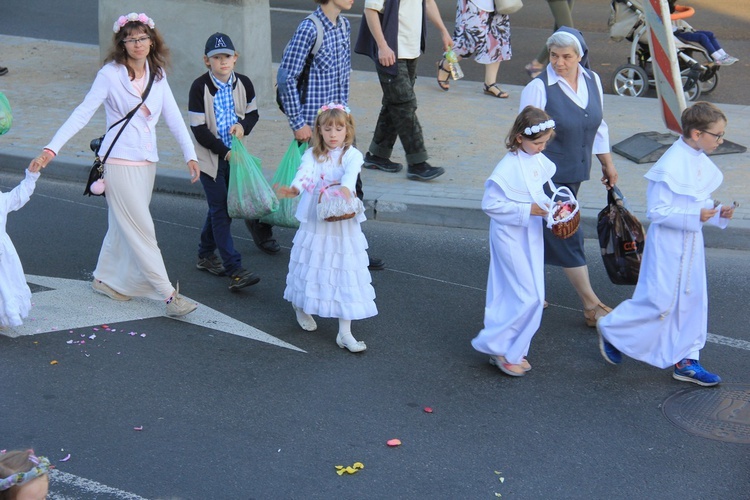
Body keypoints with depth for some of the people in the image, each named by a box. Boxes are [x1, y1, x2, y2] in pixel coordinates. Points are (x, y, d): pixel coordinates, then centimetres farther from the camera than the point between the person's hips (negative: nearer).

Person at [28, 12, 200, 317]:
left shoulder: (157, 74, 6)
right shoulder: (110, 74, -11)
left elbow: (173, 116, 6)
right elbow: (82, 114, -14)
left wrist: (190, 154, -2)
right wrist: (51, 149, -21)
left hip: (147, 161, 6)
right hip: (120, 162, -6)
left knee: (123, 225, 16)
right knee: (142, 229, -5)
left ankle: (105, 279, 33)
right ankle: (169, 295, -5)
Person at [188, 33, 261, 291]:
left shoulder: (243, 83, 0)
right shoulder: (200, 87, -14)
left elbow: (253, 112, 13)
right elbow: (199, 129, -14)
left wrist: (243, 125, -10)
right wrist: (224, 151, -18)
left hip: (234, 154, 5)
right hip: (210, 156, -5)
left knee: (222, 206, 15)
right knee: (220, 210, -6)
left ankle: (206, 255, 35)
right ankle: (235, 270, -9)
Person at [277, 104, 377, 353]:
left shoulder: (352, 155, -5)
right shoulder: (312, 155, -1)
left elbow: (351, 173, -27)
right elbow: (305, 172, -22)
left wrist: (345, 187, -50)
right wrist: (294, 188, -44)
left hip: (344, 226, -1)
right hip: (314, 224, 1)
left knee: (344, 272, -1)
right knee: (312, 267, 14)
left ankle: (345, 332, 4)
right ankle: (301, 307, 46)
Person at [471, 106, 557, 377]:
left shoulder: (539, 161, 2)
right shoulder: (508, 167, -22)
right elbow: (490, 204, -20)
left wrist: (549, 206, -3)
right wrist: (528, 210, -23)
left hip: (531, 237, 8)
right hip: (511, 239, -8)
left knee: (532, 296, 13)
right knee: (527, 297, -7)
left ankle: (510, 350, 25)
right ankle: (500, 348, 7)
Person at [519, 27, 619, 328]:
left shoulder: (592, 81, 3)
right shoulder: (539, 88, -17)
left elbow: (598, 125, 15)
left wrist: (607, 164, 19)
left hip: (575, 173, 6)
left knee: (543, 234, 16)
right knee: (568, 237, -2)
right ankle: (592, 306, 4)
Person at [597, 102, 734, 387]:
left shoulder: (702, 163, 3)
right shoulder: (671, 166, -23)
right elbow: (656, 211, -23)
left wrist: (718, 213, -2)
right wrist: (695, 215, -26)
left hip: (691, 242, 9)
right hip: (668, 244, -8)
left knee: (693, 300, 12)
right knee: (660, 301, -2)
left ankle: (686, 361, 23)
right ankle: (611, 330, 22)